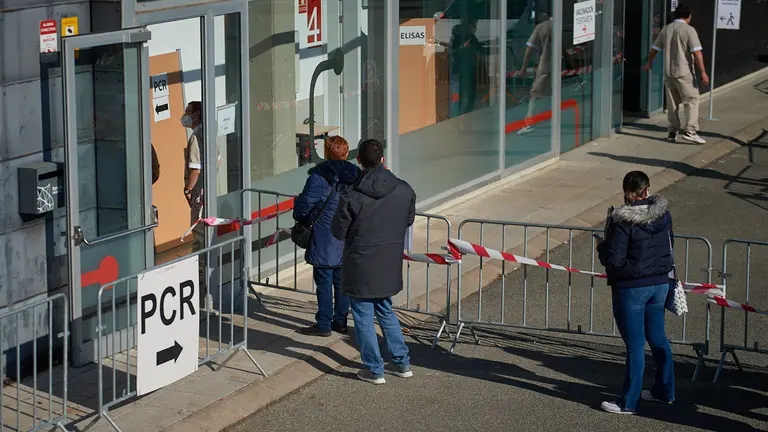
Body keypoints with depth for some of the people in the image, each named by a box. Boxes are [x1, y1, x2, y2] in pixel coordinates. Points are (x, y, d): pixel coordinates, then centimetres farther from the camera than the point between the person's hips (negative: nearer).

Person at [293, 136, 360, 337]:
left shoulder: (319, 177, -16)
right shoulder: (355, 176, 2)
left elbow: (304, 205, -15)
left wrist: (300, 218, 6)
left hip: (324, 241, -6)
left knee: (324, 283, 1)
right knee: (342, 282, 14)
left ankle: (324, 324, 7)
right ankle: (340, 321, 21)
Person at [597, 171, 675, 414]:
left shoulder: (622, 221, -20)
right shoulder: (663, 213, 0)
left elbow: (613, 259, -20)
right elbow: (669, 245, 13)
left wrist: (602, 248, -1)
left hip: (631, 287, -6)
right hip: (660, 283, 6)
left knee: (635, 345, 0)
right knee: (658, 338, 20)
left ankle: (628, 403, 10)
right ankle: (665, 390, 33)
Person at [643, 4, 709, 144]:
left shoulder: (666, 29, 10)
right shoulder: (689, 30, -9)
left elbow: (654, 49, 21)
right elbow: (696, 52, -16)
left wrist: (649, 63, 38)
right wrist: (703, 72, -16)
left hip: (668, 72, 6)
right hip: (683, 72, -6)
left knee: (672, 103, 13)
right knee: (691, 100, -3)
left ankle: (672, 132, 16)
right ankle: (690, 131, -13)